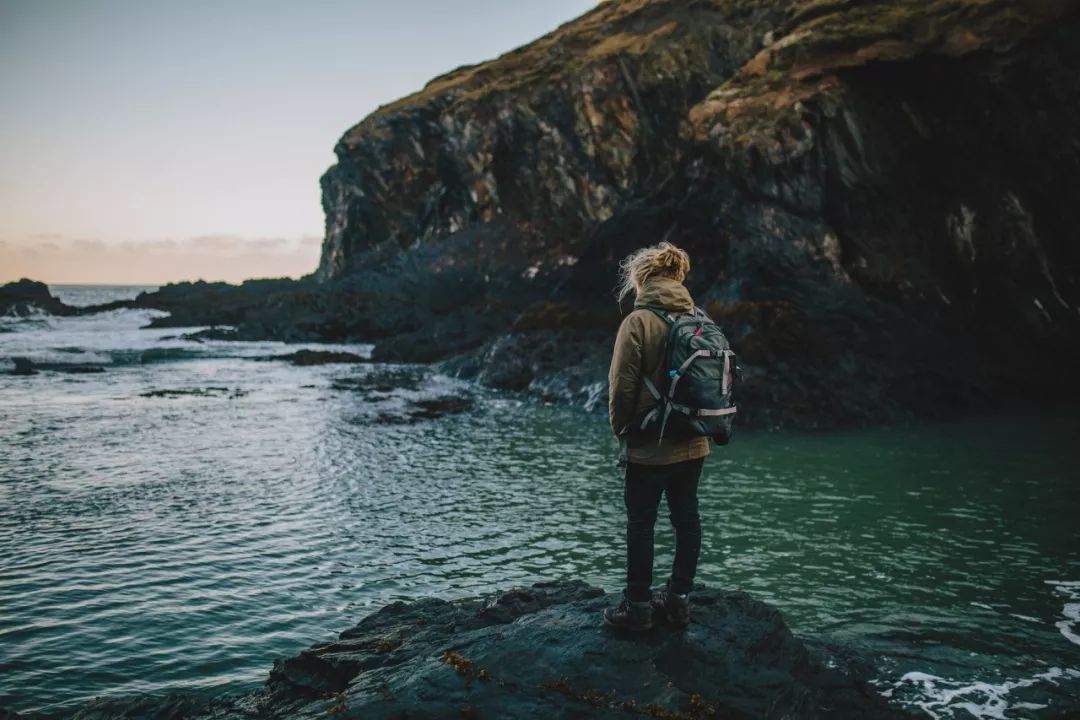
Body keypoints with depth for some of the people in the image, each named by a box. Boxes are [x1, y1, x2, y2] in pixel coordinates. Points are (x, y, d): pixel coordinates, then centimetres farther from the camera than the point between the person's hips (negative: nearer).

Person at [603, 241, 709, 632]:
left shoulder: (638, 322, -15)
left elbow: (621, 385, -15)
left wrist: (621, 430, 0)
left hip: (649, 447, -6)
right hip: (693, 444, 6)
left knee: (640, 524, 4)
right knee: (686, 518, 14)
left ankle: (638, 606, 13)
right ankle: (679, 598, 25)